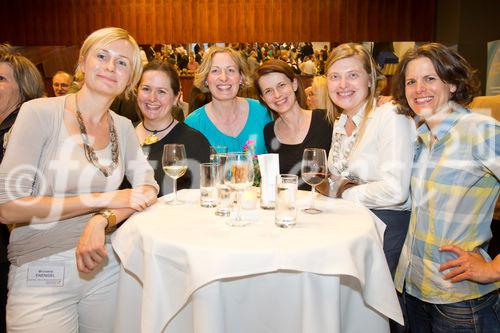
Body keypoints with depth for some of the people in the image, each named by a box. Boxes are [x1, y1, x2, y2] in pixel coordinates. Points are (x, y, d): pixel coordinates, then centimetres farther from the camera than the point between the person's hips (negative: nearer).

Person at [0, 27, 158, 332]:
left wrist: (103, 221, -19)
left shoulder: (123, 127, 4)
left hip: (105, 269, 5)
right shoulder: (40, 113, -10)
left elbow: (148, 189, 0)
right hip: (42, 275, -4)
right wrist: (103, 198, -17)